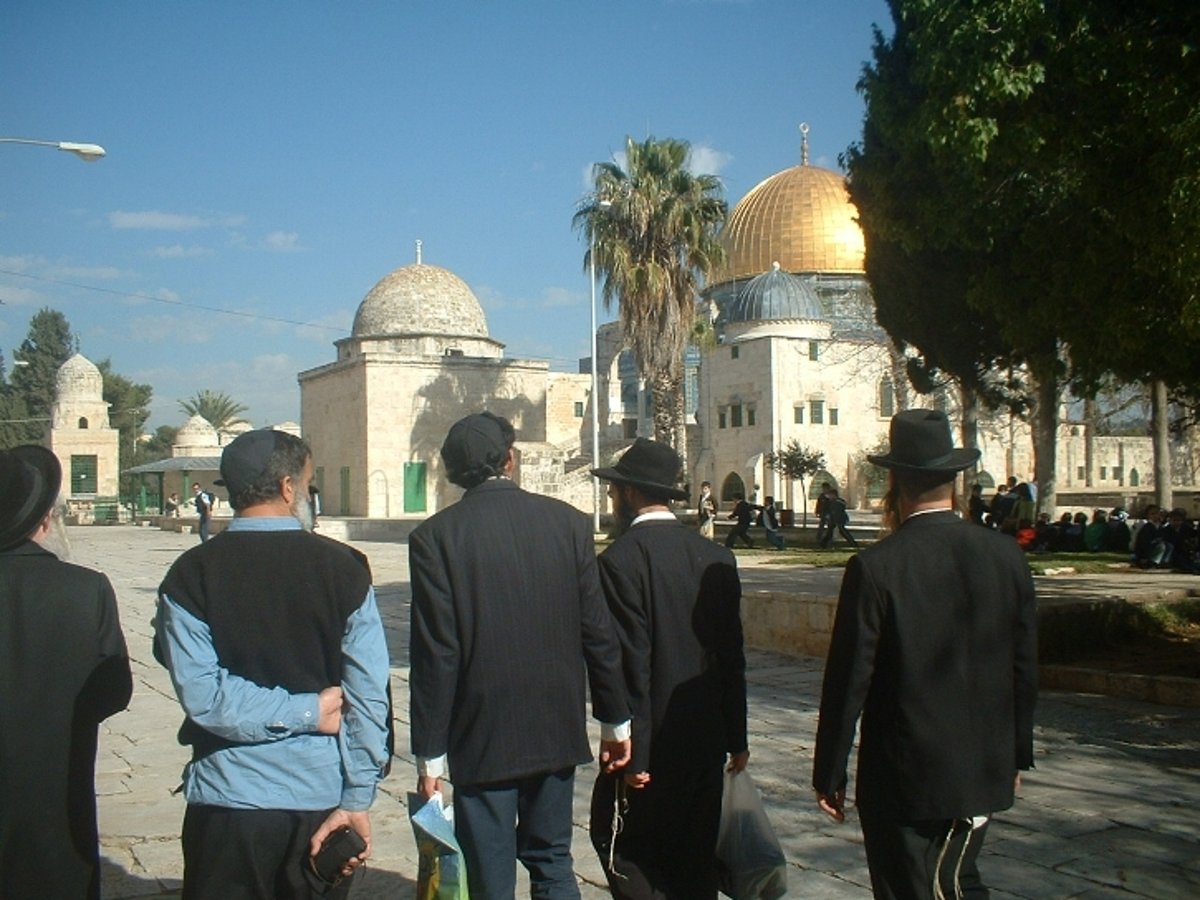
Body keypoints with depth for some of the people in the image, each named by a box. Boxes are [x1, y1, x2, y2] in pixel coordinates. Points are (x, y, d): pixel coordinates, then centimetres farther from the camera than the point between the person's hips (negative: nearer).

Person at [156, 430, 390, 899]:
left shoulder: (191, 575, -5)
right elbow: (370, 694, -8)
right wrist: (358, 799, -5)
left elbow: (202, 696, -14)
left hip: (230, 798, 0)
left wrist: (304, 712, -6)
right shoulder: (343, 567, -4)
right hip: (322, 798, 1)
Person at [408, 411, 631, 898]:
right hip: (557, 729, 3)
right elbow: (598, 632, 0)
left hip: (482, 736, -3)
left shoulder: (434, 536, -10)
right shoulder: (568, 521, -2)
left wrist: (429, 754, -5)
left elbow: (436, 654, -12)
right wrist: (615, 721, 10)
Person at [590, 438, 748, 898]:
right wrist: (737, 738, 13)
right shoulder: (717, 557, 3)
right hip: (707, 738, 6)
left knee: (623, 848, 7)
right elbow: (732, 656, 6)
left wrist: (634, 753, -12)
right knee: (695, 860, 14)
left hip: (654, 740, -6)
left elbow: (631, 662, -17)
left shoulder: (620, 559, -14)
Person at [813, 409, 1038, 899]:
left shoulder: (875, 567, -18)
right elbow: (1025, 670, 4)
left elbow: (848, 681, -14)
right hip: (985, 772, 5)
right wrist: (1015, 756, 16)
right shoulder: (1007, 556, -4)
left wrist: (829, 774, -3)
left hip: (904, 781, -5)